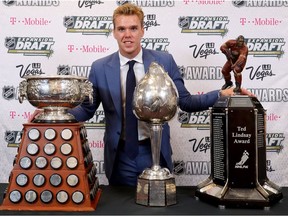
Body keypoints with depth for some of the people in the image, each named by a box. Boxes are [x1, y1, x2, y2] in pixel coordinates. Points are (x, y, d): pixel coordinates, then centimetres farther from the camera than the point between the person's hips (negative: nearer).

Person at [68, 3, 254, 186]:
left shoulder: (164, 61, -4)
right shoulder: (100, 68, -2)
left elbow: (185, 101, -1)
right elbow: (87, 109, 5)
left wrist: (222, 94, -12)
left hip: (156, 152, 0)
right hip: (119, 155, 0)